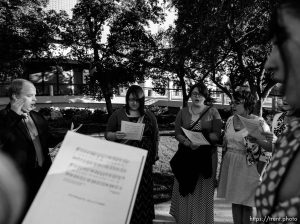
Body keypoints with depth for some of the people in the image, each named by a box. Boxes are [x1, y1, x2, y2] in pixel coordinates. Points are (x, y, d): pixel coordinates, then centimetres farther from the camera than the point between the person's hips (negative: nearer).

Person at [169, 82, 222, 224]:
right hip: (185, 155, 2)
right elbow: (177, 134, -2)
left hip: (206, 156, -1)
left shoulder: (213, 112, 1)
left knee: (203, 191, 6)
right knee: (184, 191, 6)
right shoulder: (182, 112, 6)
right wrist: (188, 143, -20)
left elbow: (217, 136, -6)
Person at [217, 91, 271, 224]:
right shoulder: (230, 120, 5)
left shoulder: (259, 123, -13)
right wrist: (223, 165, 14)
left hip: (248, 167, -5)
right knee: (234, 200, 16)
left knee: (247, 203, 8)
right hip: (230, 165, 5)